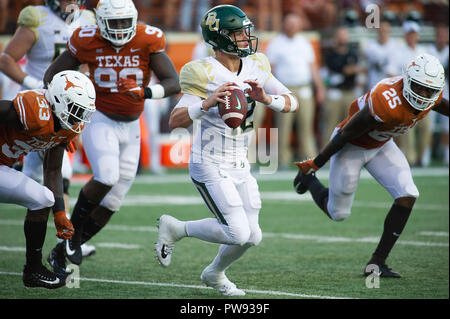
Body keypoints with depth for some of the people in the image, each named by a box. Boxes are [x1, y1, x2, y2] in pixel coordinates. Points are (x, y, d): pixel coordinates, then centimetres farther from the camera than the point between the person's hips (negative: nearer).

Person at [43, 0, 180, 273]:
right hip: (99, 120, -3)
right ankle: (73, 229, -7)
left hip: (130, 126, 3)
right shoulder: (87, 41, -10)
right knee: (107, 176, -29)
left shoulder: (148, 40, -11)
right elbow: (52, 74, 2)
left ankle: (64, 251, 17)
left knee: (112, 203, 3)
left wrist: (146, 92, -33)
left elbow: (174, 83, -15)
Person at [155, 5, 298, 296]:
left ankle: (215, 274, 36)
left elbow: (293, 104, -1)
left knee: (252, 237, 7)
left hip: (240, 166, 7)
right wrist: (208, 103, -41)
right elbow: (175, 121, -25)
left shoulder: (255, 67, 2)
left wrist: (267, 98, -22)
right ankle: (175, 228, 6)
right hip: (210, 165, -7)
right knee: (238, 234, -16)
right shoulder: (205, 74, -18)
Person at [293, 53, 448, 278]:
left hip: (380, 146, 6)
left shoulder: (433, 97, -18)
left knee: (407, 196, -12)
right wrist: (316, 164, -17)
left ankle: (376, 262, -2)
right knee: (338, 213, 6)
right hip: (351, 147, -6)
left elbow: (443, 107, 10)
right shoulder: (387, 103, -39)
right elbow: (346, 134, -27)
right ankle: (308, 178, 38)